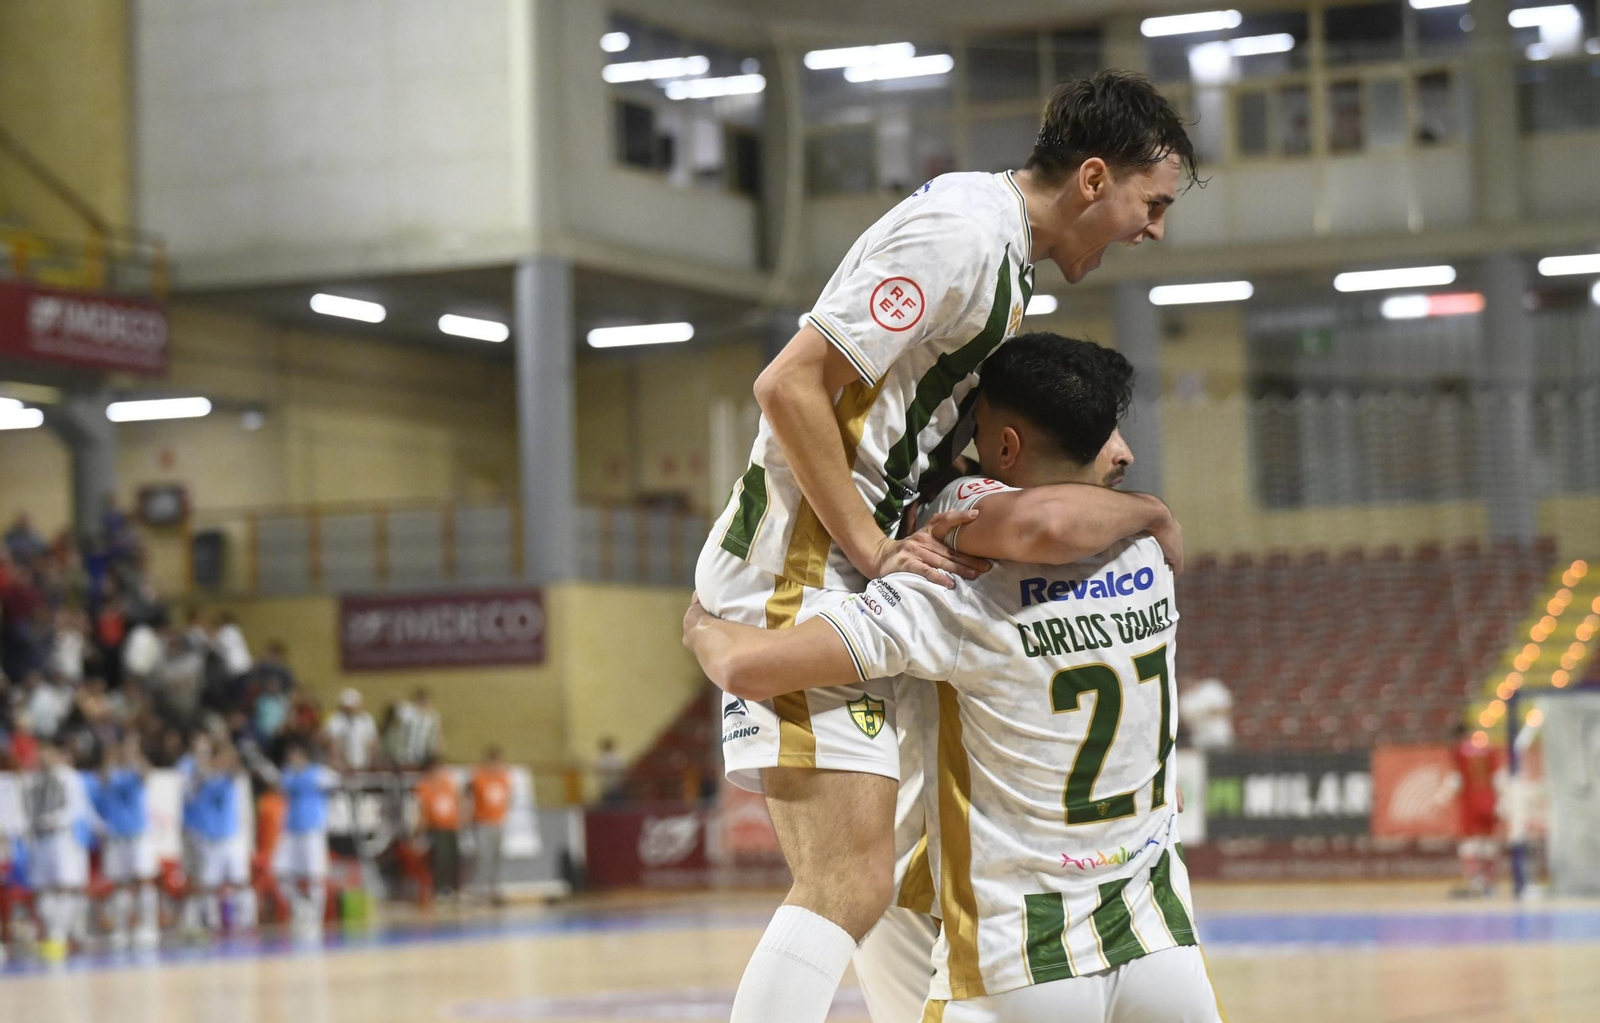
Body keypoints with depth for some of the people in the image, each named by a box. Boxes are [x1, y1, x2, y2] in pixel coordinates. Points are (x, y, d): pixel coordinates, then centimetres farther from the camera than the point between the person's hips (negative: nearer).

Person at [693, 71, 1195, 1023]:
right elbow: (789, 384, -20)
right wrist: (874, 551, -17)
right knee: (849, 882, -17)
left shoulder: (1006, 251, 16)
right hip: (797, 569, -11)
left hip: (846, 575, 11)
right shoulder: (960, 231, -15)